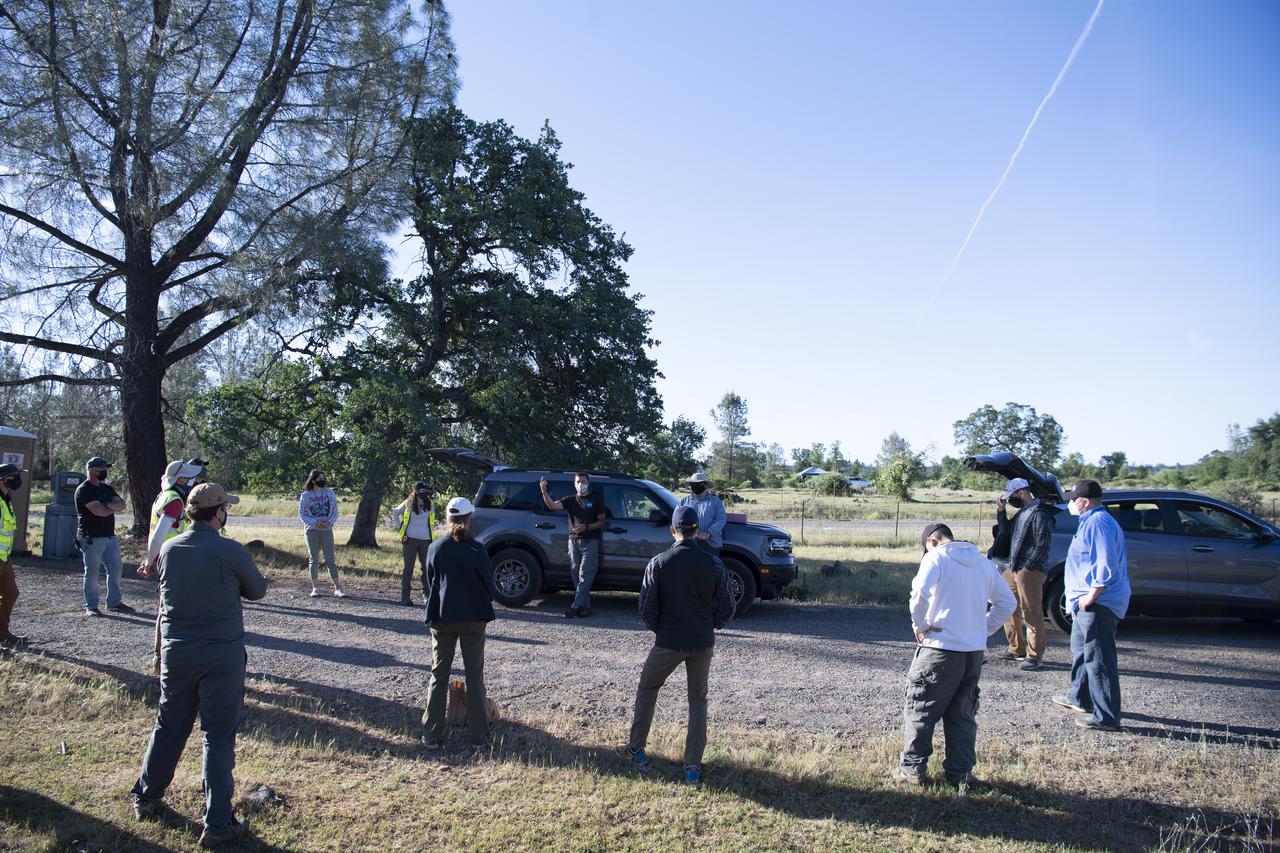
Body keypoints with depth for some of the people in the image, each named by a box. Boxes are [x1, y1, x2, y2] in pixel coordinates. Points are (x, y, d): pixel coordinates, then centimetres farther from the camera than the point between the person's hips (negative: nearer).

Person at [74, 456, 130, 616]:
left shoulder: (107, 488, 16)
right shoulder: (84, 490, -10)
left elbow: (122, 504, 5)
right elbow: (98, 511, -22)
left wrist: (111, 505, -17)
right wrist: (115, 507, -4)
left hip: (110, 536, 8)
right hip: (91, 538, -8)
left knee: (116, 568, 8)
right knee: (92, 573, 0)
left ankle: (114, 602, 19)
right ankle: (91, 606, 9)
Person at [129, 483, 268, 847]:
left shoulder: (169, 550, -1)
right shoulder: (231, 551, -16)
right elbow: (258, 589, -2)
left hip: (176, 652, 5)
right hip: (223, 656, -4)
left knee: (169, 726, 22)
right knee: (218, 736, 2)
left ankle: (146, 798, 37)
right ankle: (217, 824, 7)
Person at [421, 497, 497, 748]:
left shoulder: (435, 549, -5)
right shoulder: (476, 550, -12)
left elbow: (427, 585, 5)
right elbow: (489, 585, -4)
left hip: (441, 618, 2)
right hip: (473, 618, -2)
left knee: (439, 675, 10)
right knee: (474, 675, 9)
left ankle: (432, 735, 11)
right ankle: (479, 734, 12)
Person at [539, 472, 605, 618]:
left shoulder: (596, 501, 5)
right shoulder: (570, 500, 13)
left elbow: (602, 522, 2)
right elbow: (552, 505, -4)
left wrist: (586, 527, -14)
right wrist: (544, 492, -21)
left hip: (590, 541, -4)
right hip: (574, 540, 4)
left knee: (584, 575, -10)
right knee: (576, 575, 3)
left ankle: (575, 607, -13)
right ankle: (586, 606, 9)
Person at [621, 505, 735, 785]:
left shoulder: (658, 563, -11)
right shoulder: (714, 564, -8)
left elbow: (646, 609, -8)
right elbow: (727, 610, -3)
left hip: (667, 643, -1)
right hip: (702, 645, 1)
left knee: (646, 691, 22)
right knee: (698, 701, 16)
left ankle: (636, 749, 26)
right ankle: (693, 767, 12)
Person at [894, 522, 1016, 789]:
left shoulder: (936, 557, -6)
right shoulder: (984, 563, 13)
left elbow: (920, 592, -23)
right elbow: (1008, 602, 16)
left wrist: (920, 625, -10)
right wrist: (984, 630, 16)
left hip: (940, 647, -5)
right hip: (975, 650, 6)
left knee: (919, 709, 7)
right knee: (963, 714, 15)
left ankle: (912, 768, 12)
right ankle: (961, 773, 18)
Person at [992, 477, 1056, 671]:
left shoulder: (1040, 514, -14)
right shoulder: (1022, 511, 16)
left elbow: (1042, 546, -18)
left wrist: (1026, 568, -17)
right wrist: (1001, 510, 11)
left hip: (1029, 572, -10)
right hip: (1013, 569, 10)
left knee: (1031, 614, -4)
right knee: (1010, 610, 16)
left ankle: (1034, 656, 3)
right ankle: (1017, 649, 28)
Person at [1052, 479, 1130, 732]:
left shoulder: (1098, 523, -18)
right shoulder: (1091, 521, 17)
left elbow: (1107, 564, -27)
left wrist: (1091, 596, -24)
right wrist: (1082, 598, 25)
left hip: (1098, 604, -12)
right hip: (1087, 603, 12)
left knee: (1098, 659, -9)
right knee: (1081, 650, 24)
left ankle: (1106, 717, -6)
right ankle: (1080, 698, 39)